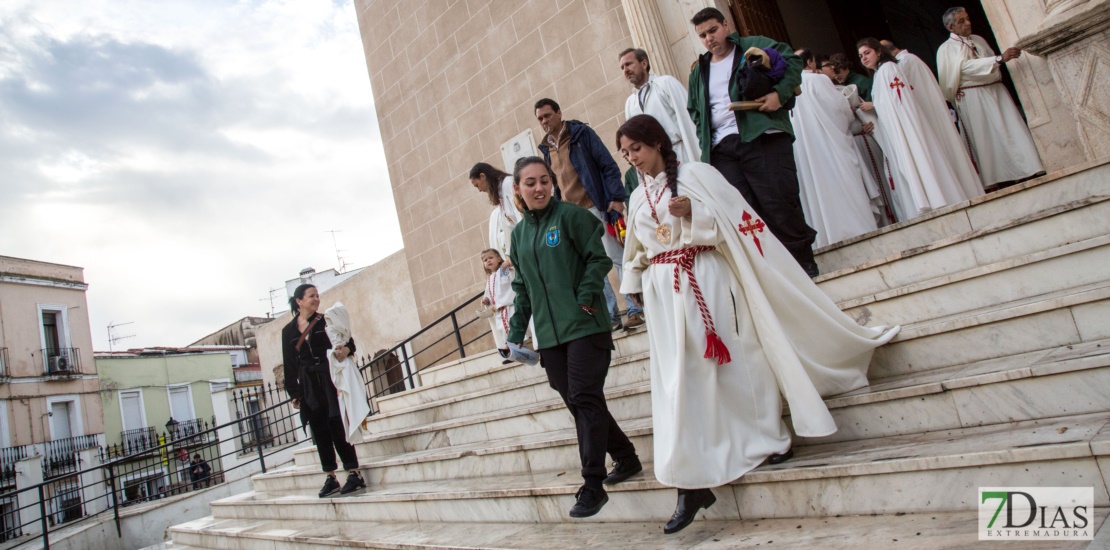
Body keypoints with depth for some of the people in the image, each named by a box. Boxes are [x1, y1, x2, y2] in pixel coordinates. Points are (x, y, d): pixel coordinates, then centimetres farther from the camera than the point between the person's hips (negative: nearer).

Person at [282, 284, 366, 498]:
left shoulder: (326, 321, 5)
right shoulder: (288, 331, 8)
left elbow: (348, 340, 4)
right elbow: (289, 365, 9)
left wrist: (346, 349, -20)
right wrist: (293, 393, 5)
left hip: (330, 380, -2)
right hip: (308, 387, 2)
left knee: (337, 427, -6)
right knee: (320, 431, 5)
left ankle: (354, 474, -2)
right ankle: (331, 478, 12)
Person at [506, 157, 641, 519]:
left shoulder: (570, 215, -2)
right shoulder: (519, 233, 15)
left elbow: (599, 258, -4)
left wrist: (586, 295, -17)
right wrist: (516, 332, 13)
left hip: (585, 326, -6)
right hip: (549, 335, 6)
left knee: (585, 399, -8)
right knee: (576, 402, 10)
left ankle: (593, 484, 0)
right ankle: (626, 459, 27)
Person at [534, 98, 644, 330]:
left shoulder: (581, 133, -2)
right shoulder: (547, 148, 14)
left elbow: (608, 165, -6)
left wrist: (616, 197, -15)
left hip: (596, 208, -6)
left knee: (617, 257, -2)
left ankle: (636, 309, 6)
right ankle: (611, 316, 12)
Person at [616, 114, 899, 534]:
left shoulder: (695, 174, -1)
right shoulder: (637, 198, 15)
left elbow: (735, 219, -7)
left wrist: (694, 211, -21)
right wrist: (634, 287, 14)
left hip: (707, 281, -4)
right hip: (665, 294, 4)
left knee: (735, 363, 2)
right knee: (677, 381, -2)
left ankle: (768, 441, 24)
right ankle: (690, 482, 0)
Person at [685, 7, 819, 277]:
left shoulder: (754, 46, 12)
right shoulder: (698, 72, 25)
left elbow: (792, 61, 3)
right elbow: (693, 110, 32)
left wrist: (780, 93, -14)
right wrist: (704, 137, 13)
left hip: (762, 137, -4)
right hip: (721, 148, 4)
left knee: (779, 204, -8)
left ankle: (803, 265, 7)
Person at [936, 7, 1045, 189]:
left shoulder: (978, 39, 18)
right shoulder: (947, 49, -2)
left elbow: (993, 65, 26)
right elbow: (967, 67, -18)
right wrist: (1000, 58, -24)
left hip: (995, 91, 6)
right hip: (973, 98, -6)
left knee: (1010, 131, -2)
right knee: (986, 138, -6)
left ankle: (1024, 172, 0)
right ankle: (992, 182, -4)